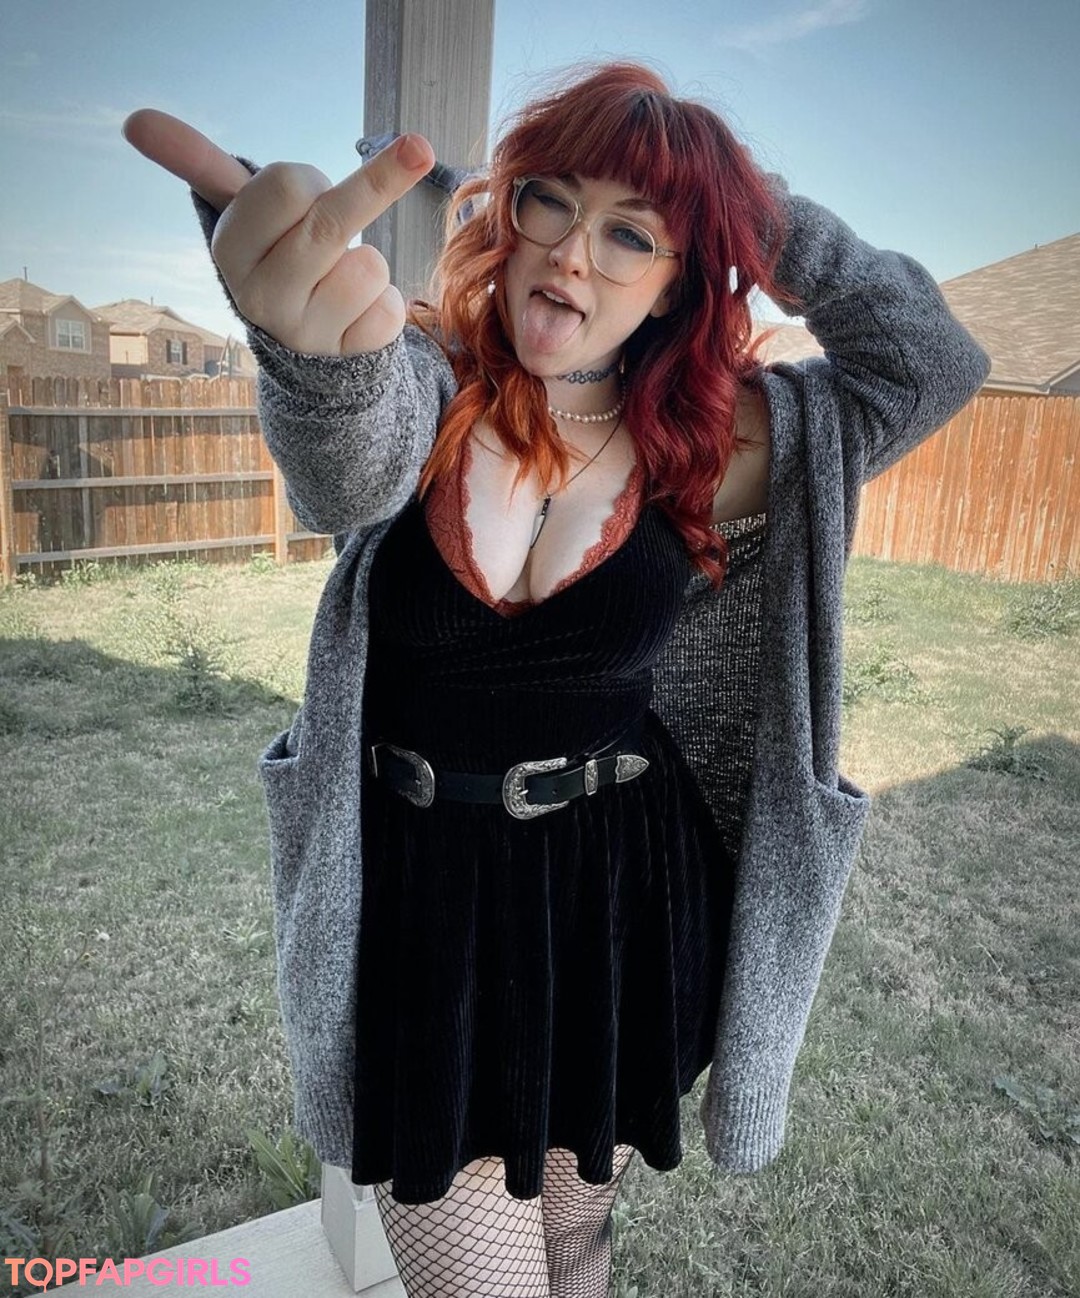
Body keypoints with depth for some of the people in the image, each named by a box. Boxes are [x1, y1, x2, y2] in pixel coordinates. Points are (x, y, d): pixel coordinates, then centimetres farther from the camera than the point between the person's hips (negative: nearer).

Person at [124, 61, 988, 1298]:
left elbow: (933, 361, -1)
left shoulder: (709, 443, -3)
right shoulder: (424, 383, -10)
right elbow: (354, 453, -34)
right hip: (419, 904, -1)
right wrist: (312, 333, -57)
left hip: (620, 904, 2)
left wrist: (763, 218, -8)